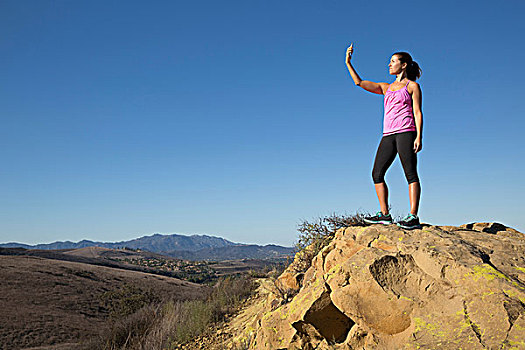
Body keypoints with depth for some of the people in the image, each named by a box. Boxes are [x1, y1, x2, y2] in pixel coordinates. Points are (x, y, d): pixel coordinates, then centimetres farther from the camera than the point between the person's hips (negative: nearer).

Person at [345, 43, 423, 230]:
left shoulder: (412, 85, 8)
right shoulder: (386, 87, 23)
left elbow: (417, 112, 0)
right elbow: (360, 83, 16)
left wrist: (419, 137, -10)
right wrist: (348, 63, 10)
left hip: (406, 132, -6)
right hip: (388, 134, 6)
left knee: (410, 173, -10)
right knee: (377, 173, 0)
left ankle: (413, 216, -11)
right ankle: (385, 214, 5)